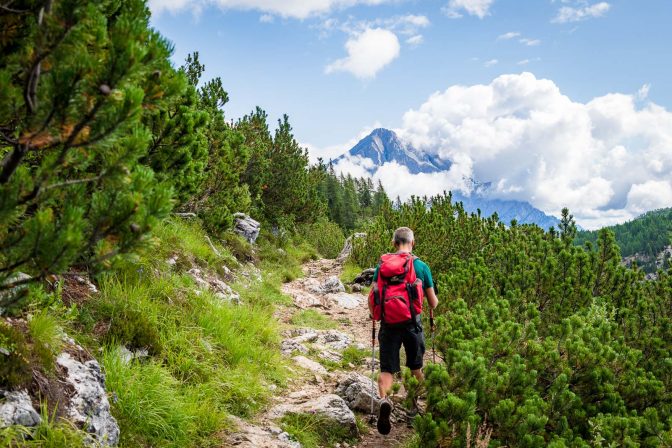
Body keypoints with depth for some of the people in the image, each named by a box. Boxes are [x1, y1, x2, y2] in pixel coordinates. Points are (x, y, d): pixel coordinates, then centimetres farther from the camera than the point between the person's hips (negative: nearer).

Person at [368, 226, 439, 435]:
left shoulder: (382, 265, 0)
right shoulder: (421, 266, -1)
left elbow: (372, 299, 1)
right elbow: (433, 303, 4)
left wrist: (375, 316, 21)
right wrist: (435, 301, 27)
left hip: (389, 324, 0)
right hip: (412, 323, 0)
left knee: (387, 369, 0)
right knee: (417, 367, 22)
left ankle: (383, 399, -27)